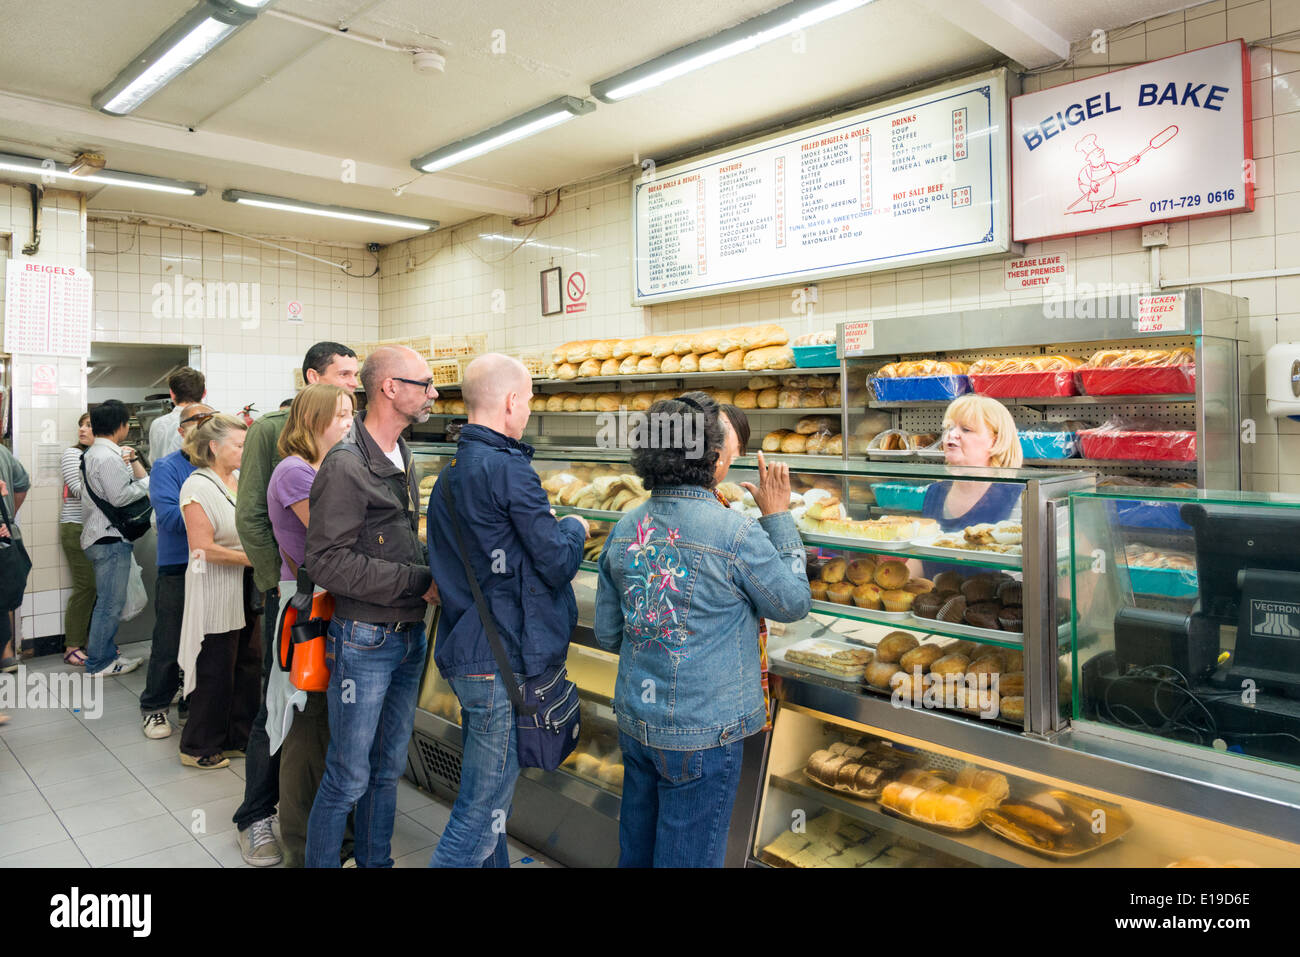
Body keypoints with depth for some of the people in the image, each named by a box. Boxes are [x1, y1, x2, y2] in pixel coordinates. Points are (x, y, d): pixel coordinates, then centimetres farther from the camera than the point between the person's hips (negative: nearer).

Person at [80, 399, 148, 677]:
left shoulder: (94, 453, 16)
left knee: (107, 602, 18)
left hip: (102, 536, 11)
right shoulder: (108, 457, -18)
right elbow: (120, 497, -21)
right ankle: (98, 663, 5)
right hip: (110, 539, -11)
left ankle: (106, 654, 27)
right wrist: (148, 482, -10)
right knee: (110, 603, -3)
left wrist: (132, 462, 5)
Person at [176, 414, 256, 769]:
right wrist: (253, 558, -17)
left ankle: (239, 736, 28)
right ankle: (198, 747, 18)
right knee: (215, 670, 2)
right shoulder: (198, 486, -13)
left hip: (246, 591, 8)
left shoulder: (239, 481, 10)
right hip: (215, 593, -8)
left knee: (248, 663, 13)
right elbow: (204, 549, -19)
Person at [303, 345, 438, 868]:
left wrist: (432, 574, 2)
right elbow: (329, 562, -22)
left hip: (409, 637, 8)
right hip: (364, 642, -8)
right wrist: (419, 581, -20)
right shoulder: (345, 466, -17)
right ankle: (320, 861, 24)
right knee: (349, 777, 4)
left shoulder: (402, 460, 11)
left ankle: (375, 860, 35)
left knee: (389, 766, 19)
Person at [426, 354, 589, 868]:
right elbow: (558, 564, -14)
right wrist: (574, 528, 6)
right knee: (481, 811, 1)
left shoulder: (450, 473, 12)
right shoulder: (507, 468, -17)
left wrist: (550, 530, 14)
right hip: (505, 663, -10)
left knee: (487, 796, 22)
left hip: (465, 653, 10)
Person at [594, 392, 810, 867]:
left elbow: (607, 634, 7)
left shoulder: (624, 529, -2)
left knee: (636, 847, 22)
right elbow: (794, 603, -4)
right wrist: (778, 516, -1)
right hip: (702, 730, -6)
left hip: (634, 720, 6)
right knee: (687, 855, 11)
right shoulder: (737, 534, -21)